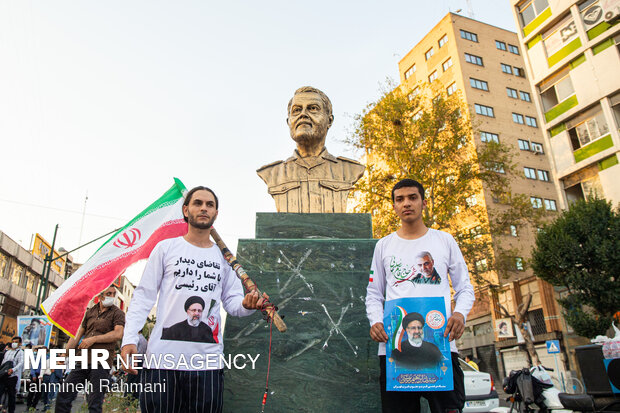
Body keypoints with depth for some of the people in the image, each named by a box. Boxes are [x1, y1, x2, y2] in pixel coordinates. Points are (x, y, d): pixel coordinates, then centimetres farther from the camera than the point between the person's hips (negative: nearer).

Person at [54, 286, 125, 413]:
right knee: (64, 394, 5)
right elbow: (78, 334, 16)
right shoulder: (90, 312, 16)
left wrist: (93, 339, -12)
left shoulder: (117, 313, 1)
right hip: (83, 360, 5)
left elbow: (118, 334, -12)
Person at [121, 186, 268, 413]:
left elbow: (232, 302, 9)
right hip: (162, 358, -2)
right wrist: (129, 338, -7)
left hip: (208, 361, 2)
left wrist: (246, 304, -14)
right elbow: (144, 296, 3)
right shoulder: (166, 248, 4)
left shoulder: (223, 256, 10)